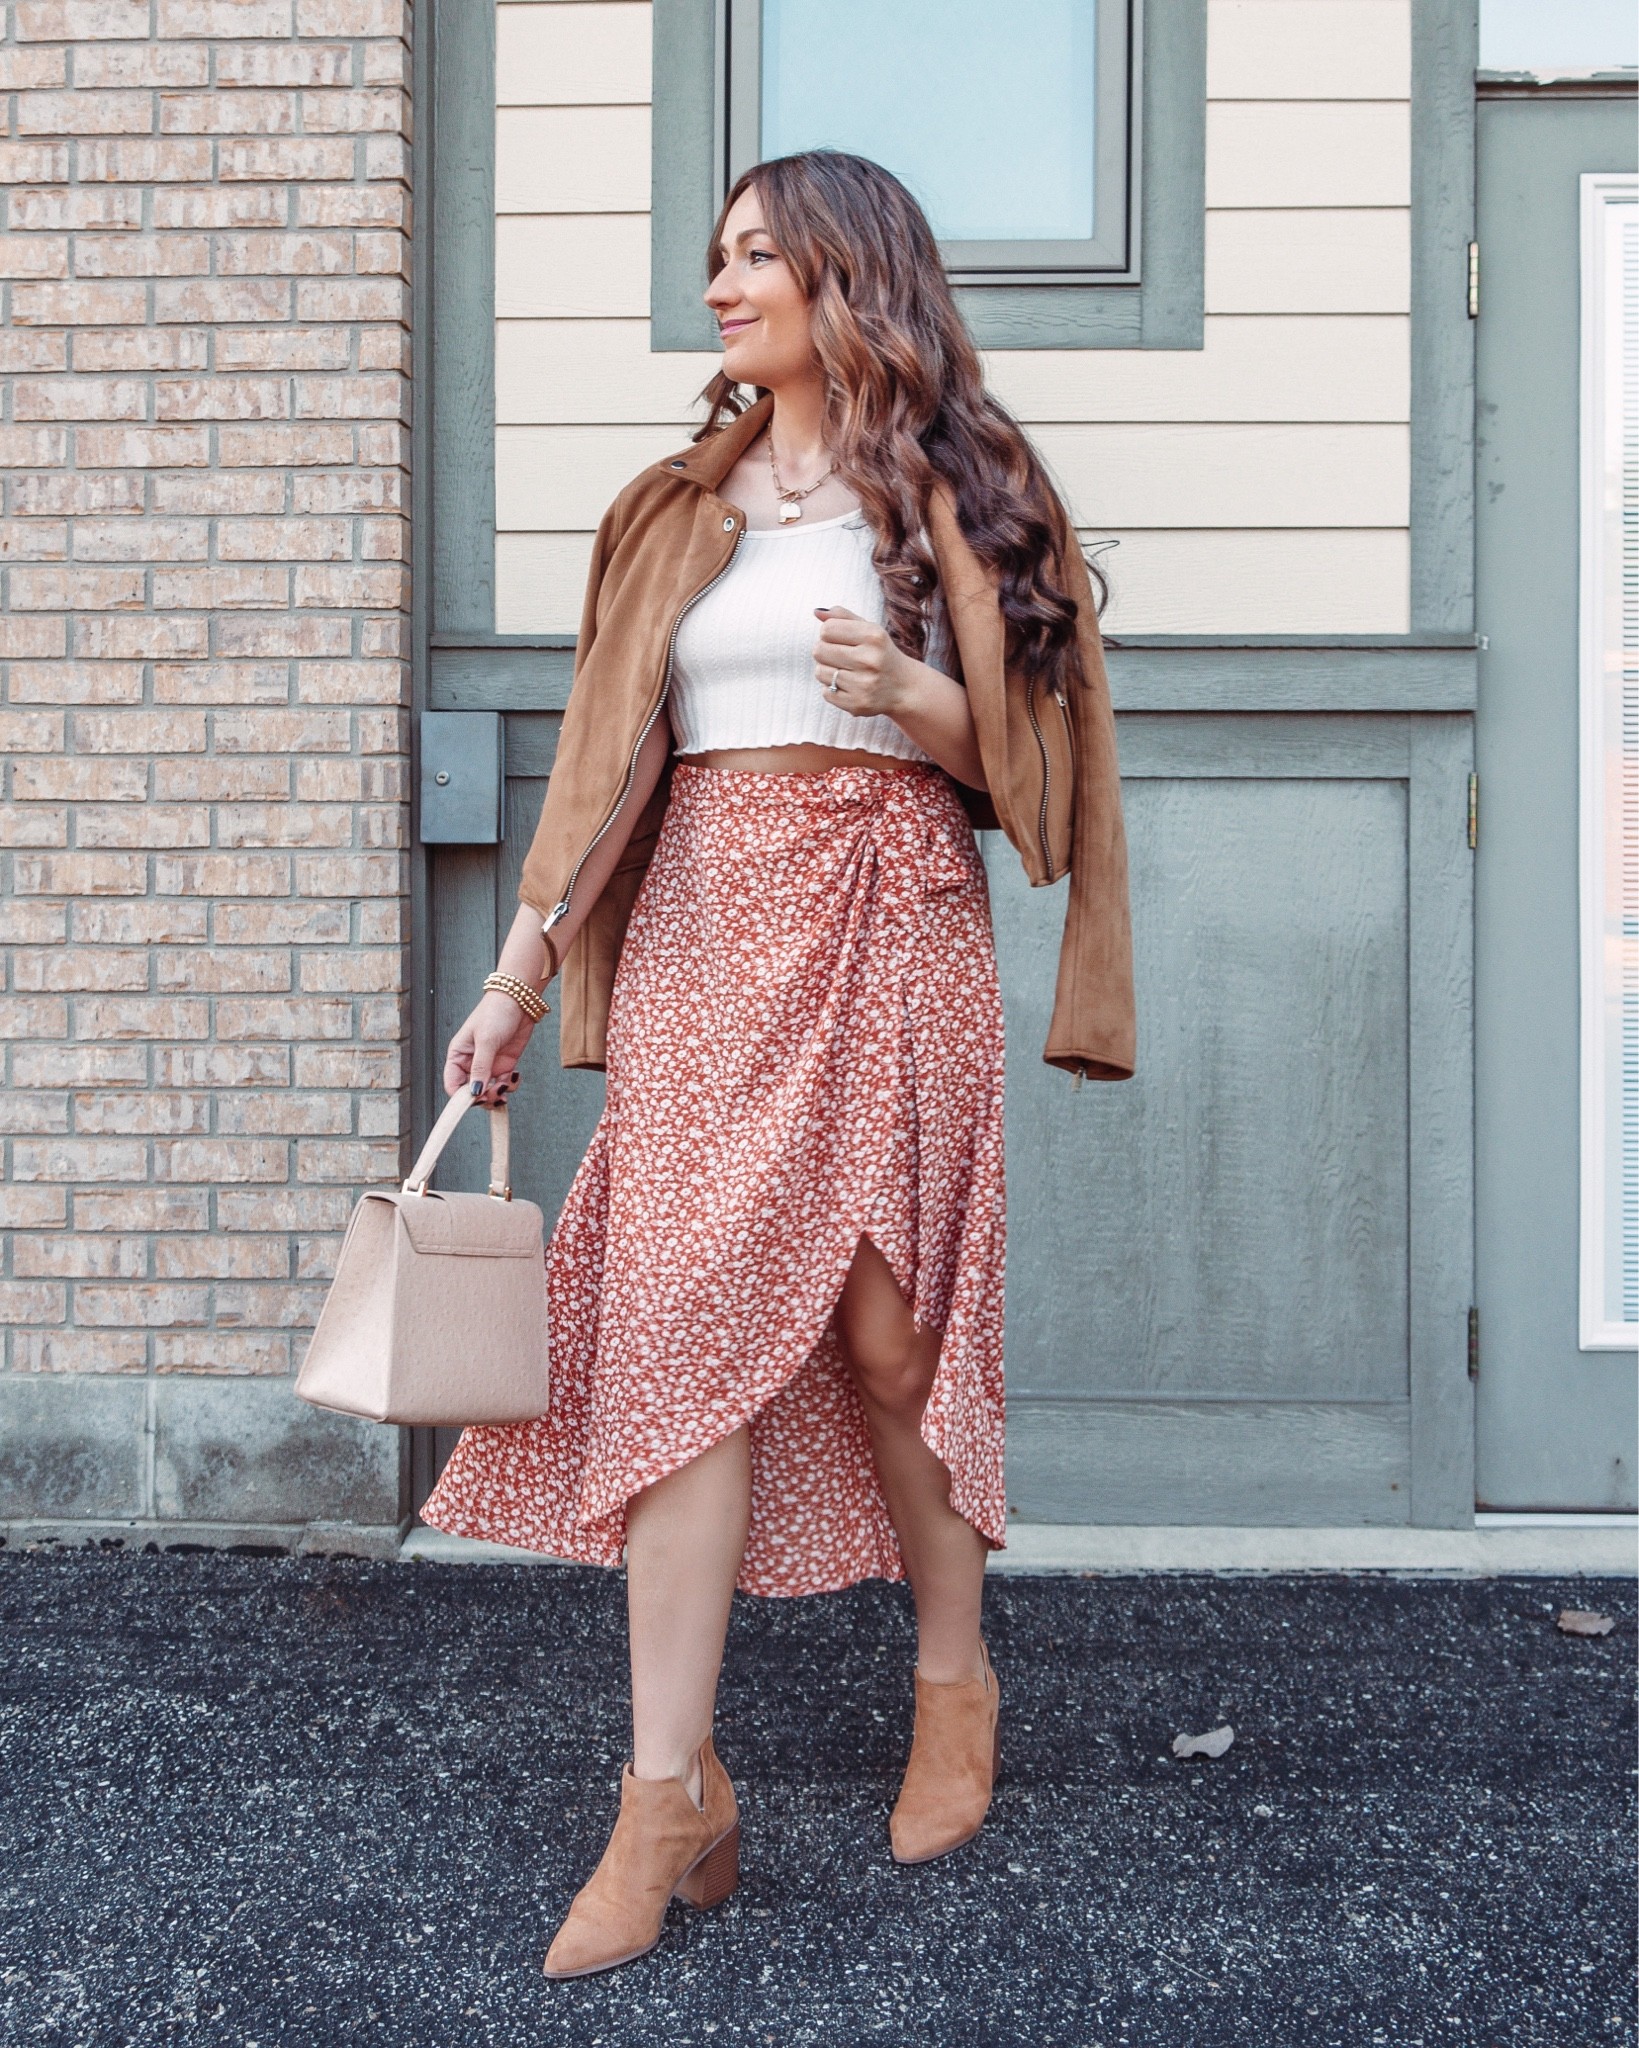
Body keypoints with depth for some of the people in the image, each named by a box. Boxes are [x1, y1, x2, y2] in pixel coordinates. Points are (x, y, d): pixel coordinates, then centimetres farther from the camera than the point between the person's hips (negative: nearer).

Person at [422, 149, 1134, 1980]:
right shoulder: (679, 506, 17)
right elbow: (608, 755, 13)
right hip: (702, 934, 3)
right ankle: (671, 1800, -2)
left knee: (883, 1328, -1)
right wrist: (522, 973, 6)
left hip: (888, 933, -3)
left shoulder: (953, 494, 7)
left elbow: (1026, 749, 5)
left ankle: (955, 1682, 26)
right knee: (680, 1325, -7)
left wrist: (908, 696, -16)